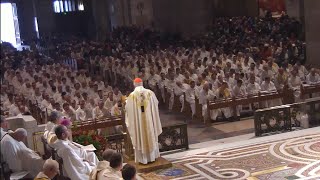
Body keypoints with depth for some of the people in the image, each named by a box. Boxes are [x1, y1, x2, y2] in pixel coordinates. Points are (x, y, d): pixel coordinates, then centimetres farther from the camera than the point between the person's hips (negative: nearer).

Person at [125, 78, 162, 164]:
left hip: (138, 121, -2)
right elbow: (156, 104, 8)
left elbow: (128, 109, -3)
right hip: (149, 119, 2)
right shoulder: (150, 93, -6)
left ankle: (142, 158, 15)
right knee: (151, 136, 15)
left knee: (140, 138, 8)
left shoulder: (132, 95, -11)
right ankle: (152, 156, 24)